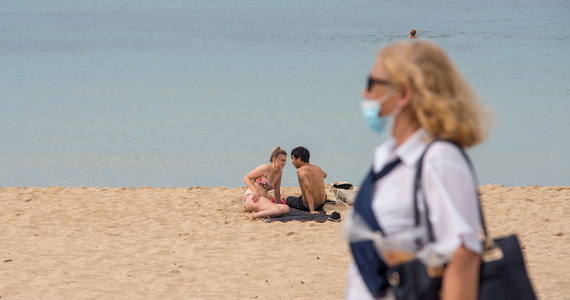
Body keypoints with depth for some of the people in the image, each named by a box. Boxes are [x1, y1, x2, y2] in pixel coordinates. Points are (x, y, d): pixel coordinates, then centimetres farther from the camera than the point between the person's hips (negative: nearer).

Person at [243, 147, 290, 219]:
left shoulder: (279, 172, 15)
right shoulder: (265, 168, -6)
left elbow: (277, 192, 25)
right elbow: (246, 178, -4)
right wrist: (255, 192, -17)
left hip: (262, 199, 10)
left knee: (286, 208, -7)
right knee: (277, 210, -29)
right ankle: (255, 215, -20)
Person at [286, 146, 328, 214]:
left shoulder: (301, 171, -20)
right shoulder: (317, 168, 1)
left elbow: (308, 191, -28)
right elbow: (324, 175, 26)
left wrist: (312, 210, -30)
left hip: (306, 206, -6)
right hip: (322, 203, 6)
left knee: (288, 199, 24)